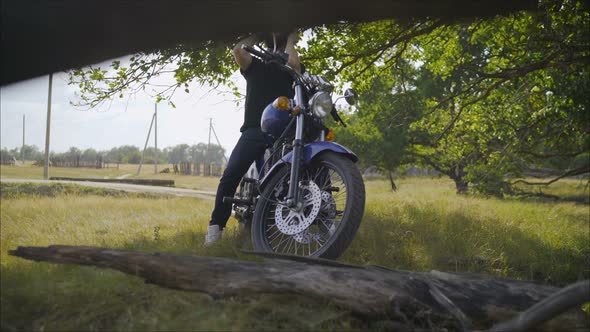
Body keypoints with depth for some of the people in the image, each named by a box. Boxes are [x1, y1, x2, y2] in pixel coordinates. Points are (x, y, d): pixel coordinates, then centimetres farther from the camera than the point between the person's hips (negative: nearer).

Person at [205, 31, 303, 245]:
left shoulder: (291, 69, 21)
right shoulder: (255, 65, 24)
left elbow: (293, 63, -5)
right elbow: (238, 50, 2)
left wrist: (291, 39, 13)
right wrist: (258, 36, 17)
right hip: (254, 129, 1)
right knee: (231, 174, -18)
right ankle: (216, 224, -12)